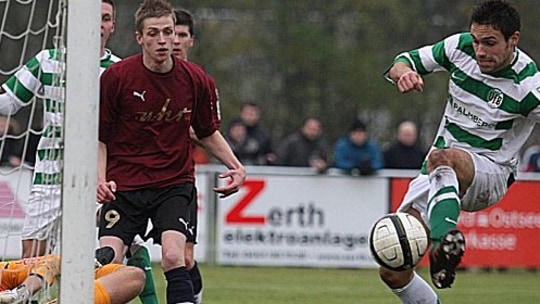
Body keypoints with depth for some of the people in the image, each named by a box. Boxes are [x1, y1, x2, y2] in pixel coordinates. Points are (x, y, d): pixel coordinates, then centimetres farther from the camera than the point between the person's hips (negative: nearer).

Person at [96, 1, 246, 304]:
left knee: (174, 256, -21)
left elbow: (208, 132, 15)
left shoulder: (196, 80, -2)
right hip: (124, 184, 0)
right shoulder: (116, 77, -9)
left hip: (174, 183, 0)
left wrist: (235, 166, 1)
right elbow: (99, 137, 0)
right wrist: (101, 179, -15)